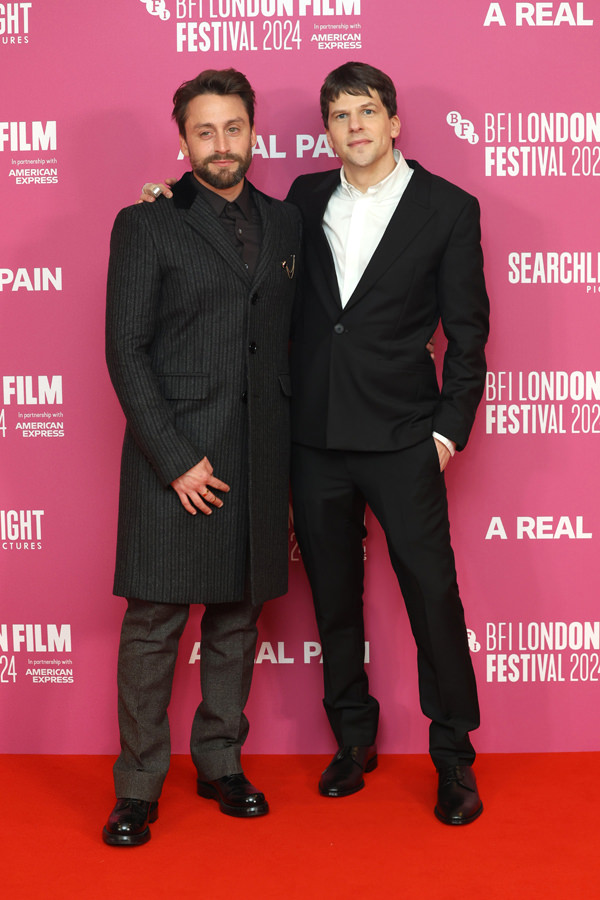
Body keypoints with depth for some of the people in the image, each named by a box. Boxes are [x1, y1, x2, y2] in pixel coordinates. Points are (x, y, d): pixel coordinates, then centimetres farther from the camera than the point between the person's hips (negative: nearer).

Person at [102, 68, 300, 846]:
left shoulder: (285, 223, 13)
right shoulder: (146, 225, 0)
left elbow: (292, 337, 14)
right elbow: (126, 351, -6)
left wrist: (291, 445, 5)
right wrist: (176, 458, -12)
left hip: (260, 458, 4)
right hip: (174, 456, -4)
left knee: (237, 619, 12)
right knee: (154, 624, 1)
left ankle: (221, 764, 27)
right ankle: (138, 787, 14)